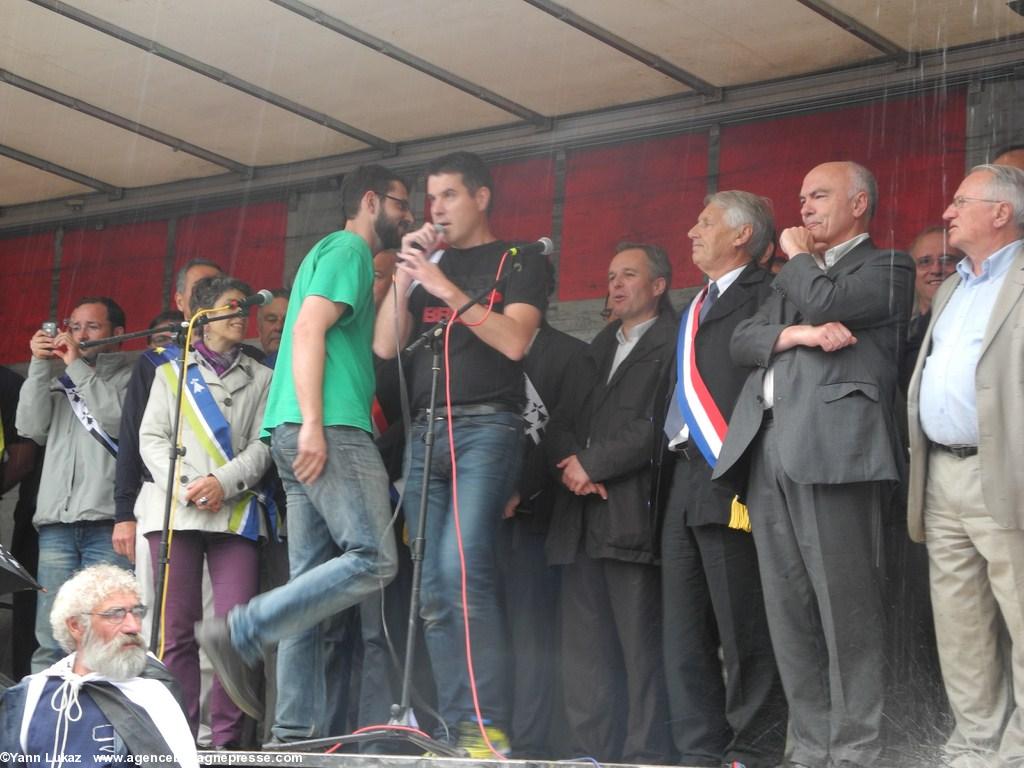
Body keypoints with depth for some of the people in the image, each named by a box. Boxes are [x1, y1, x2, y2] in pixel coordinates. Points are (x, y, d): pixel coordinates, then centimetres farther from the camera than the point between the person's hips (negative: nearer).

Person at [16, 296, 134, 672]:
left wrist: (77, 365, -3)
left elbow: (119, 421, -8)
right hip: (56, 522, 4)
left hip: (106, 524, -4)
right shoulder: (59, 385, 24)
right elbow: (31, 427, 9)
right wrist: (39, 365, 4)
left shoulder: (130, 379, 10)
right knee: (50, 638, -2)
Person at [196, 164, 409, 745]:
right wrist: (312, 423, -21)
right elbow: (309, 329, -15)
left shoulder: (343, 255, 30)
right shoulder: (348, 249, 0)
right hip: (328, 429, -10)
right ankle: (241, 633, -16)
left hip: (314, 434, 10)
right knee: (372, 561, -15)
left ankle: (297, 729, 1)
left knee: (313, 583, 4)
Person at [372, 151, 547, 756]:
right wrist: (405, 275, 2)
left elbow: (513, 341, -11)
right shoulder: (428, 265, 20)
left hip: (487, 427, -6)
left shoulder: (518, 263, 5)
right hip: (427, 432, 6)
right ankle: (456, 729, 2)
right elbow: (385, 346, 11)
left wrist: (445, 287, -13)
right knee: (435, 591, 0)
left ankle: (488, 725, -21)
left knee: (463, 563, -23)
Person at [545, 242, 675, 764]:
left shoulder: (672, 345, 2)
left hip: (632, 515, -7)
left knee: (639, 643, -9)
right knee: (582, 645, 4)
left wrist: (592, 463, -9)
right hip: (581, 517, 7)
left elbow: (660, 424, -11)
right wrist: (568, 464, -1)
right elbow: (563, 420, 20)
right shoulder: (598, 350, 27)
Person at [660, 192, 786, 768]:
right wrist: (673, 472, 16)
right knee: (686, 632, 8)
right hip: (686, 481, 9)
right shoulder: (697, 309, 22)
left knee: (744, 629, -6)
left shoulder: (766, 297, -4)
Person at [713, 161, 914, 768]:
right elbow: (744, 341, 15)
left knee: (846, 609, -8)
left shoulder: (887, 267, 8)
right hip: (768, 449, 7)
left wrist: (797, 255, 9)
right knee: (789, 614, 3)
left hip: (833, 447, -7)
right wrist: (799, 333, -4)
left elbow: (822, 302, -10)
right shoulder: (793, 277, 28)